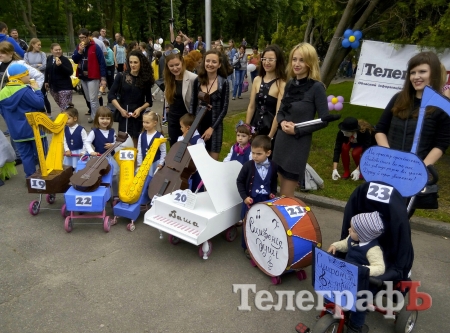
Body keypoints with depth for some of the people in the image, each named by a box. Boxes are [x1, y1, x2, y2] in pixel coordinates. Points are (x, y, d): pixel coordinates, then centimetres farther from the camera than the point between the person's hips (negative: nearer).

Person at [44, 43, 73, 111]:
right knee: (60, 105, 16)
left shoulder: (65, 60, -10)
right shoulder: (49, 59, 9)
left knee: (65, 108, -10)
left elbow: (70, 72, -20)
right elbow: (47, 71, 23)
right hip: (53, 86, 7)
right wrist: (46, 81, 21)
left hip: (64, 87, -6)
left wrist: (60, 65, -28)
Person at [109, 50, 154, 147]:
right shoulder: (121, 76, -1)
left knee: (137, 144, 7)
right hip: (124, 115, -1)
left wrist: (140, 109, -12)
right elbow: (111, 96, -1)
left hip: (139, 116, 1)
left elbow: (149, 101, 5)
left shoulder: (146, 79, 2)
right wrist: (121, 109, -12)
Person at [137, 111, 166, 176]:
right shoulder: (141, 135, -2)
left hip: (156, 163, -3)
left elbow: (163, 152, -7)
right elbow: (139, 150, 3)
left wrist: (161, 163, -7)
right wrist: (139, 163, 2)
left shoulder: (159, 136, -12)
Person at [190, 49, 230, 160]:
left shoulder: (223, 83, -6)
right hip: (198, 124, 3)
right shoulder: (198, 80, 2)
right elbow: (193, 103, 7)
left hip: (214, 126, -2)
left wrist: (212, 128, -12)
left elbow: (224, 108, -7)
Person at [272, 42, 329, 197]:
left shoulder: (316, 87, -12)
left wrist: (297, 131, -16)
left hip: (299, 144, -6)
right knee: (281, 194, 16)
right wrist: (282, 122, -8)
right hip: (281, 140, 6)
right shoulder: (290, 84, 6)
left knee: (286, 196, 4)